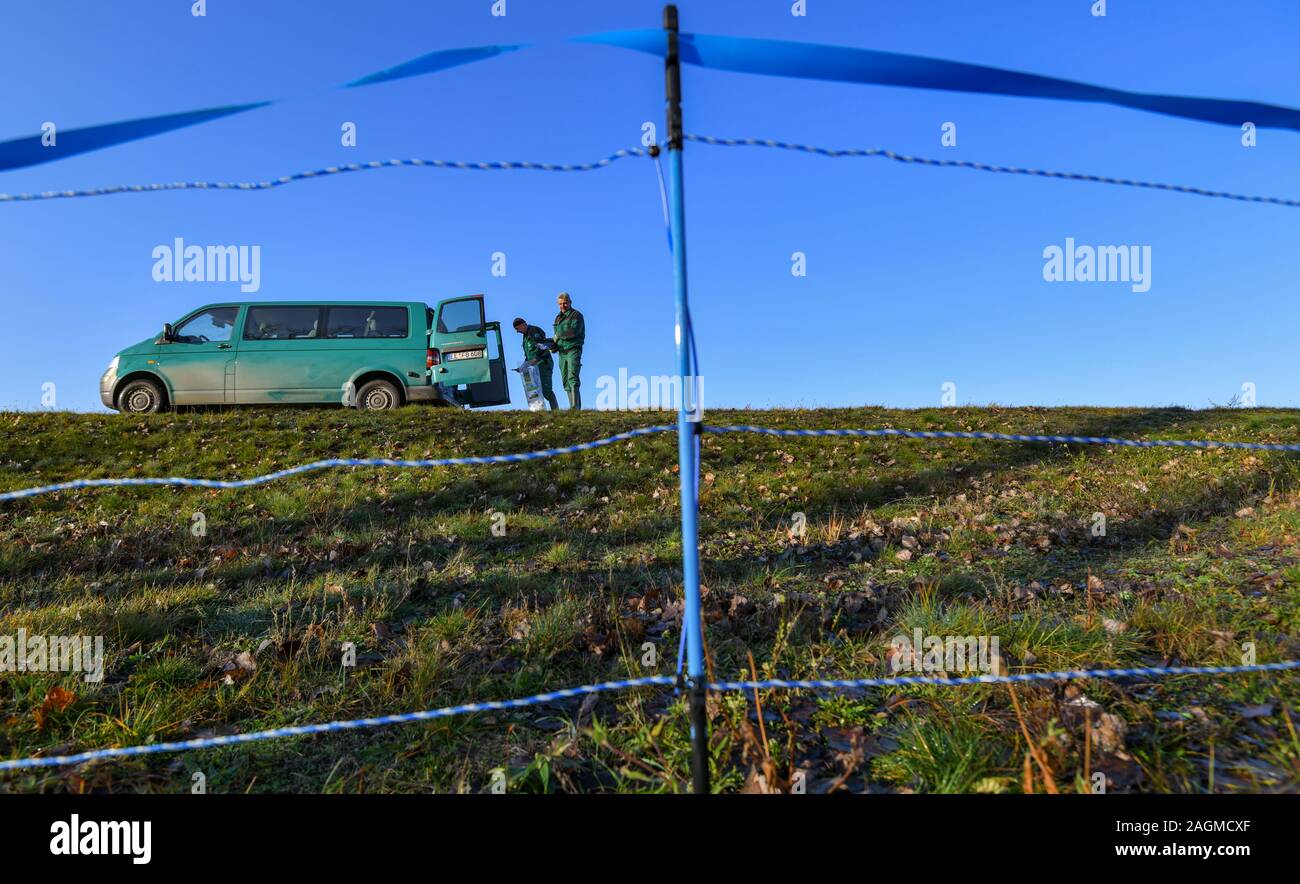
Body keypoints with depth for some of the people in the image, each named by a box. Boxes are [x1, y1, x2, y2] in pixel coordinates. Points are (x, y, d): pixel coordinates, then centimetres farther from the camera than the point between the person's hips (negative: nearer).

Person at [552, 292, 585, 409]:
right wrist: (553, 345, 6)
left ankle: (575, 407, -26)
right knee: (565, 382, 4)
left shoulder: (576, 315, -2)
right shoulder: (558, 318, 20)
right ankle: (573, 407, 7)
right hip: (562, 352, 8)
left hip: (573, 350, -7)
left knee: (572, 379, -19)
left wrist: (558, 336, -12)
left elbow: (574, 331, -18)